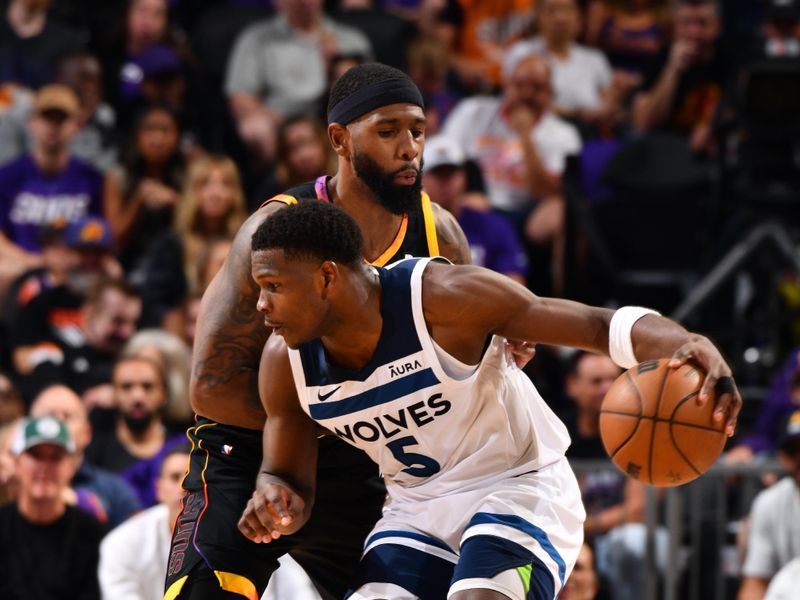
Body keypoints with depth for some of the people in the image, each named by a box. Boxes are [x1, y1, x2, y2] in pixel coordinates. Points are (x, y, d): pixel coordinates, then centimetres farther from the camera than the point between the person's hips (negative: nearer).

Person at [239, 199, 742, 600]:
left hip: (520, 490, -5)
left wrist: (688, 344, -45)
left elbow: (599, 326, -25)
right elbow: (292, 487, 3)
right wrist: (274, 503, -23)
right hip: (417, 509, 5)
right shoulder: (285, 363, -10)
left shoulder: (444, 296, -25)